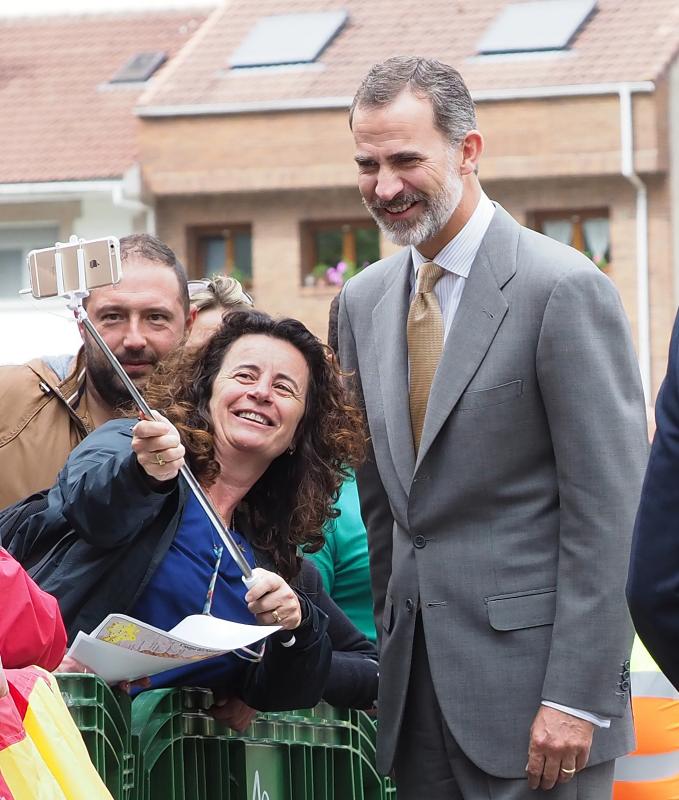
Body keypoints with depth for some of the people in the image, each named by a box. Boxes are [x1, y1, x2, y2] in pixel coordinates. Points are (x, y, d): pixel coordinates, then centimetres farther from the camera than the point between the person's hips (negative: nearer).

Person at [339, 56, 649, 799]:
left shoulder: (564, 288, -10)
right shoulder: (364, 300, 11)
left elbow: (610, 509, -13)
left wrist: (577, 698, -16)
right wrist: (389, 648, 13)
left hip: (527, 671, -6)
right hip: (415, 686, 6)